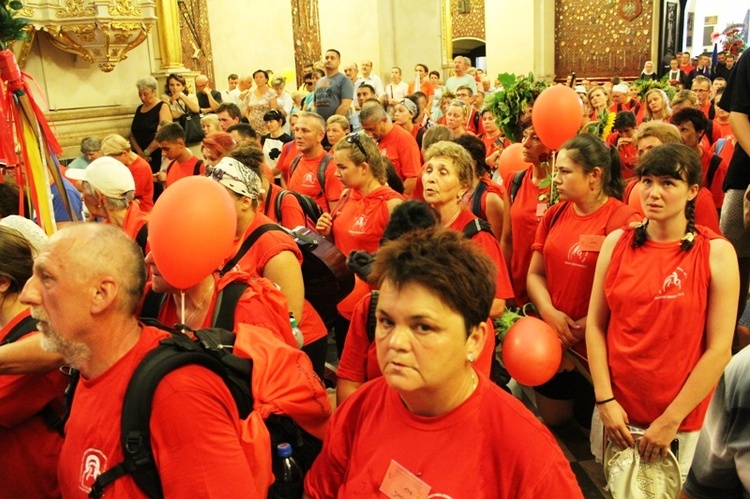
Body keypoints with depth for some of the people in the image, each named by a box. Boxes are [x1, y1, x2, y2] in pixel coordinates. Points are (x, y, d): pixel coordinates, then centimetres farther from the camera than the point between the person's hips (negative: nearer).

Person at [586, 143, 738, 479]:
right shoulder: (617, 242, -2)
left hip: (679, 416, -2)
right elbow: (595, 324, -2)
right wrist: (605, 400, -9)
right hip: (615, 406, 3)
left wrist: (671, 419, -13)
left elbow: (719, 348, -12)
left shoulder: (717, 253, -10)